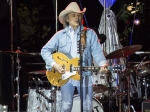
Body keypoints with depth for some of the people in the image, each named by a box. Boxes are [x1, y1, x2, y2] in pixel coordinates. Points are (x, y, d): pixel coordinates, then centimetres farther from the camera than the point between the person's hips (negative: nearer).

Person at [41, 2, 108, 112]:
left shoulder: (90, 33, 6)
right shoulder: (60, 35, 7)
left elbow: (97, 51, -3)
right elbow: (45, 50, 6)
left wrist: (103, 64, -23)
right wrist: (54, 64, -10)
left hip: (85, 75, 0)